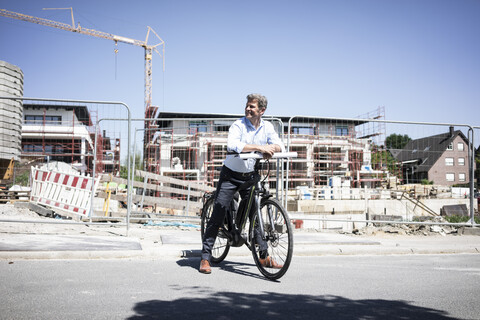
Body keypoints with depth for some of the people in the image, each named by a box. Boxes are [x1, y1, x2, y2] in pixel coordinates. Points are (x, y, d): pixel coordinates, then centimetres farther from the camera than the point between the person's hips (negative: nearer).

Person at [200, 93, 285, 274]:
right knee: (217, 216, -7)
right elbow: (232, 145, -34)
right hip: (231, 175, -4)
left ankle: (264, 256, 19)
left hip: (250, 176, 4)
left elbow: (280, 147, -6)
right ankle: (205, 258, 0)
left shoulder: (267, 127, 0)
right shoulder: (238, 125, -16)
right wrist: (259, 147, -41)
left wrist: (271, 148, -28)